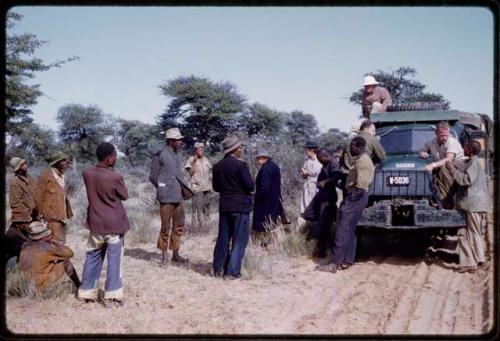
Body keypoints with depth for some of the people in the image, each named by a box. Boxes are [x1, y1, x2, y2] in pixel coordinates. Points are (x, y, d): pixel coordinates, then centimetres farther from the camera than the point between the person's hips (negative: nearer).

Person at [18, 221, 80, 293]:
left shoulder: (25, 246, 0)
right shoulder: (47, 248, -19)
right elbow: (69, 253, -6)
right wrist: (59, 243, 8)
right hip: (42, 287, -7)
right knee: (66, 263, 4)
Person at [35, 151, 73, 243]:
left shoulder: (61, 176, 17)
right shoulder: (45, 176, -8)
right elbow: (39, 197, -9)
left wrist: (67, 213, 15)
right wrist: (41, 215, -10)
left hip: (61, 217, 8)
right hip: (52, 218, -8)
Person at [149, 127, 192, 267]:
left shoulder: (176, 156, 15)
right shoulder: (160, 155, -8)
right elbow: (153, 176, -5)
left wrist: (185, 187, 8)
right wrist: (164, 189, -4)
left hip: (179, 196, 7)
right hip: (167, 197, -7)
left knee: (178, 225, 10)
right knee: (166, 227, -2)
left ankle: (175, 254, 20)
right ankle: (164, 256, 7)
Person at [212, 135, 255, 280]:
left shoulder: (217, 166, 5)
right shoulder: (240, 164, -14)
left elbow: (215, 187, 11)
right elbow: (250, 186, -15)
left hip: (224, 205, 6)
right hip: (240, 206, -6)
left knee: (223, 237, 15)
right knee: (239, 239, 0)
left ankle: (218, 268, 20)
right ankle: (232, 271, -2)